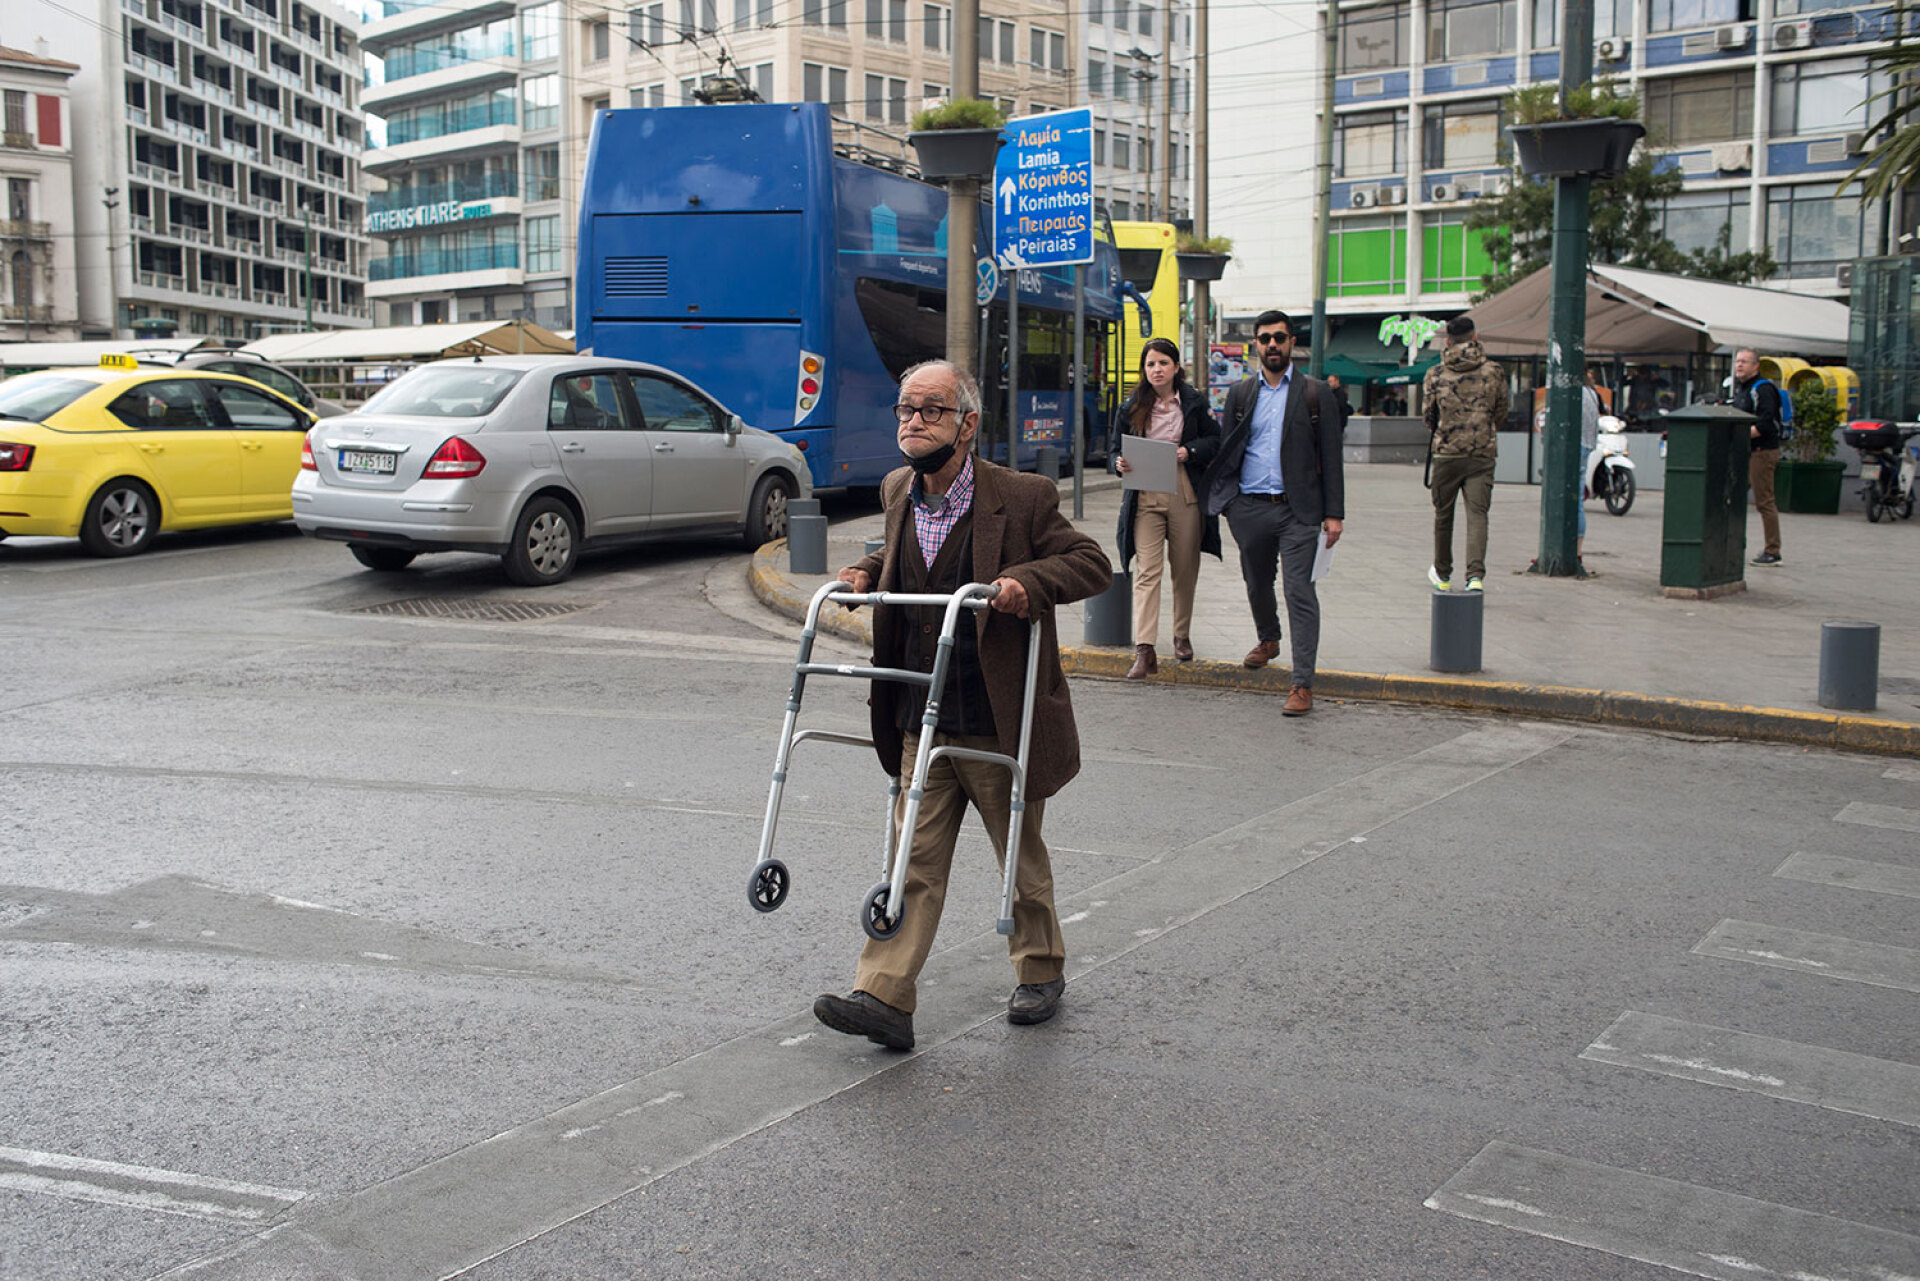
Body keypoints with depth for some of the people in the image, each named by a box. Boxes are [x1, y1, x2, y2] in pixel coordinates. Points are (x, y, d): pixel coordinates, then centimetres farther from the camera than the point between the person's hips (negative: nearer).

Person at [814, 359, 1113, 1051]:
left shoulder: (1023, 498, -12)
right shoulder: (898, 493, 6)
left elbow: (1093, 563, -9)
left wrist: (1027, 580, -25)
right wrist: (870, 570, 5)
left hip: (999, 723, -4)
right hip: (921, 722, 4)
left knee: (1021, 857, 13)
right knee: (914, 857, 1)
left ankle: (1041, 971, 34)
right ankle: (883, 999, -1)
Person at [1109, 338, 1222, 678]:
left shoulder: (1193, 402, 5)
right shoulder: (1131, 408, 5)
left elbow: (1215, 440, 9)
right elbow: (1115, 446, 12)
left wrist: (1189, 451, -10)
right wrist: (1120, 463, -10)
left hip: (1185, 494, 1)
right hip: (1145, 497, -1)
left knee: (1185, 570, 11)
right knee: (1147, 571, -10)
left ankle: (1182, 635, 31)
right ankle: (1144, 652, -16)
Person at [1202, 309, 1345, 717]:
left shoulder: (1315, 394, 3)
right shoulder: (1241, 393, 10)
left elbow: (1330, 456, 2)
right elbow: (1225, 450, 12)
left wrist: (1334, 512, -4)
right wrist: (1224, 501, 2)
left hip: (1297, 509, -3)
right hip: (1249, 508, 3)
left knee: (1300, 591, -9)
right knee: (1257, 585, 18)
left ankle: (1303, 684, -10)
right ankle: (1268, 640, 47)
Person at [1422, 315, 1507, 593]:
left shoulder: (1435, 374, -1)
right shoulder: (1494, 372, 1)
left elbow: (1429, 418, 7)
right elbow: (1501, 415, 10)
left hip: (1446, 454, 0)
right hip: (1483, 454, 0)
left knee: (1443, 515, 14)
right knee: (1477, 514, -3)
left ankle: (1442, 575, 28)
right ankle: (1476, 576, -21)